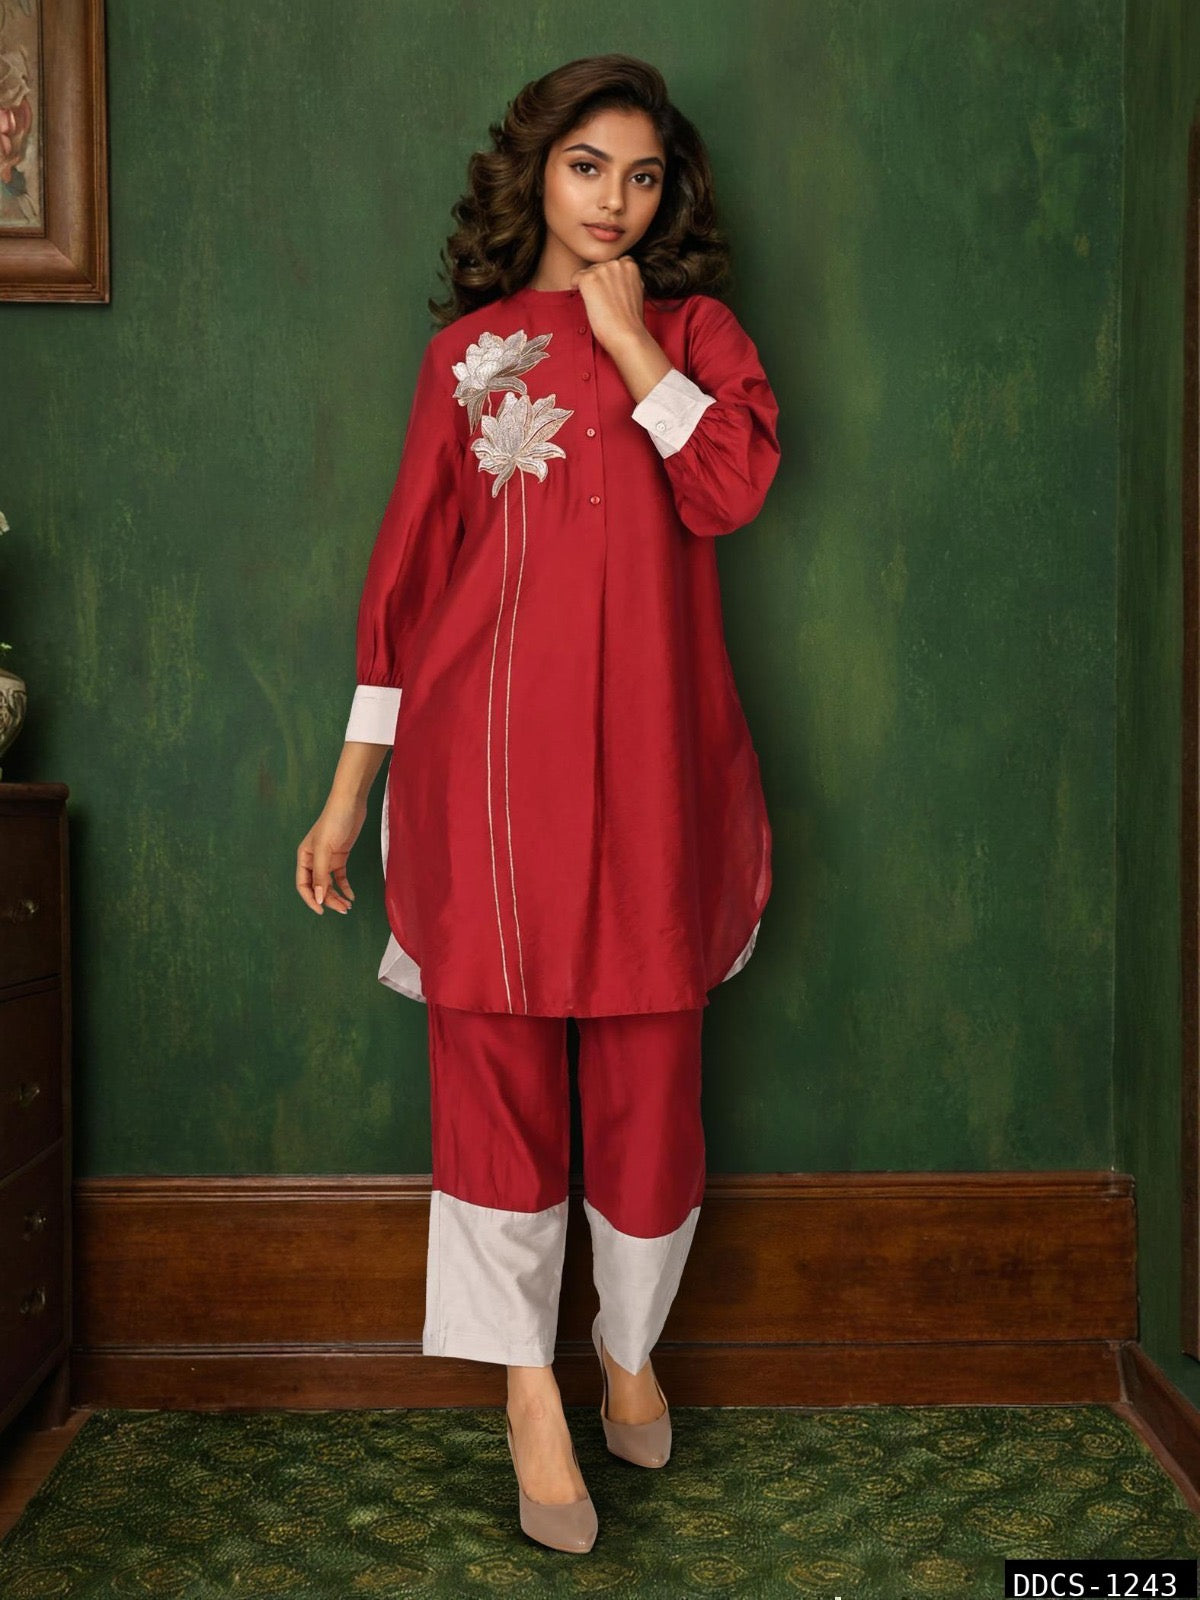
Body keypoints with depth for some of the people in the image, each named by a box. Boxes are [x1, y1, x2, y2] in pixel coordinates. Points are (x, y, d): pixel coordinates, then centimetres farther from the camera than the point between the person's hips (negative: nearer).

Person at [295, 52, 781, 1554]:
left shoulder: (697, 330, 14)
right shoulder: (467, 349, 13)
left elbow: (731, 484, -7)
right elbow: (406, 573, 9)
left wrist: (625, 335, -2)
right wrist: (349, 790, 6)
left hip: (647, 752, 0)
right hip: (488, 749, 0)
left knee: (649, 1066, 5)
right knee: (495, 1060, 0)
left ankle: (631, 1346, 29)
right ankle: (528, 1387, 18)